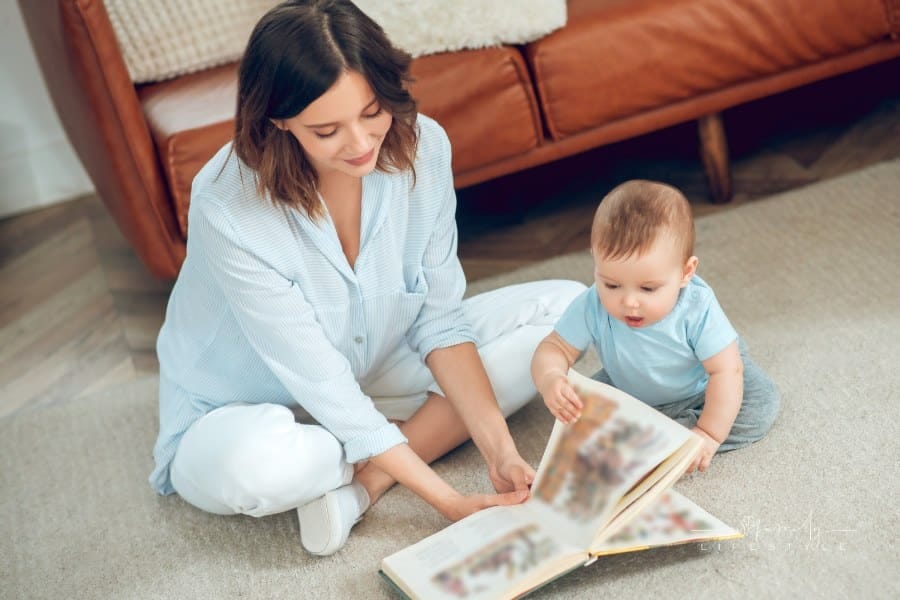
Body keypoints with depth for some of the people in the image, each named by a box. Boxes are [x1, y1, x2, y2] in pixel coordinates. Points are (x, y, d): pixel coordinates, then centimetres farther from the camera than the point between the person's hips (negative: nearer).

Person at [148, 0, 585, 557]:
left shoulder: (422, 146, -19)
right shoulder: (228, 210, -32)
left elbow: (439, 317, -12)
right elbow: (322, 385, -29)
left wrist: (498, 447, -24)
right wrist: (448, 501, -30)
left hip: (381, 366, 5)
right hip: (253, 408, -5)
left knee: (566, 308, -9)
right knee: (246, 466, -41)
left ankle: (363, 480, -17)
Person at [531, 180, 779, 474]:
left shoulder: (697, 309, -38)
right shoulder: (591, 308, -33)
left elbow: (725, 372, -33)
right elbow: (554, 348, -27)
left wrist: (709, 434, -38)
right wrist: (548, 379, -51)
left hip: (700, 389, -1)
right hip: (631, 393, 2)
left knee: (761, 405, -21)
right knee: (580, 408, -13)